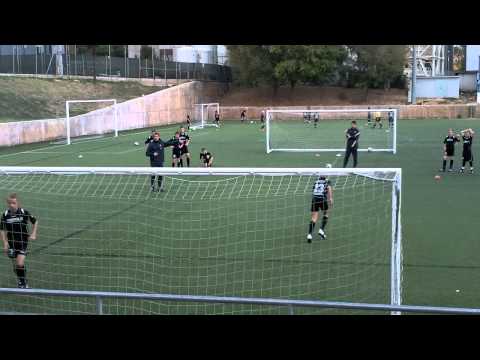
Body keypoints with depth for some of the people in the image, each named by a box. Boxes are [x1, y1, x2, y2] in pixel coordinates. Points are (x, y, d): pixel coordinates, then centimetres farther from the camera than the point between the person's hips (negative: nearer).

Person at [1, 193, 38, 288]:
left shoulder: (24, 212, -11)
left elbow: (35, 222, 4)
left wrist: (33, 234, -4)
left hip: (23, 242, -3)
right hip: (12, 243, 3)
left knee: (20, 264, -14)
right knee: (15, 264, 9)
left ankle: (24, 283, 6)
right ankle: (20, 280, 33)